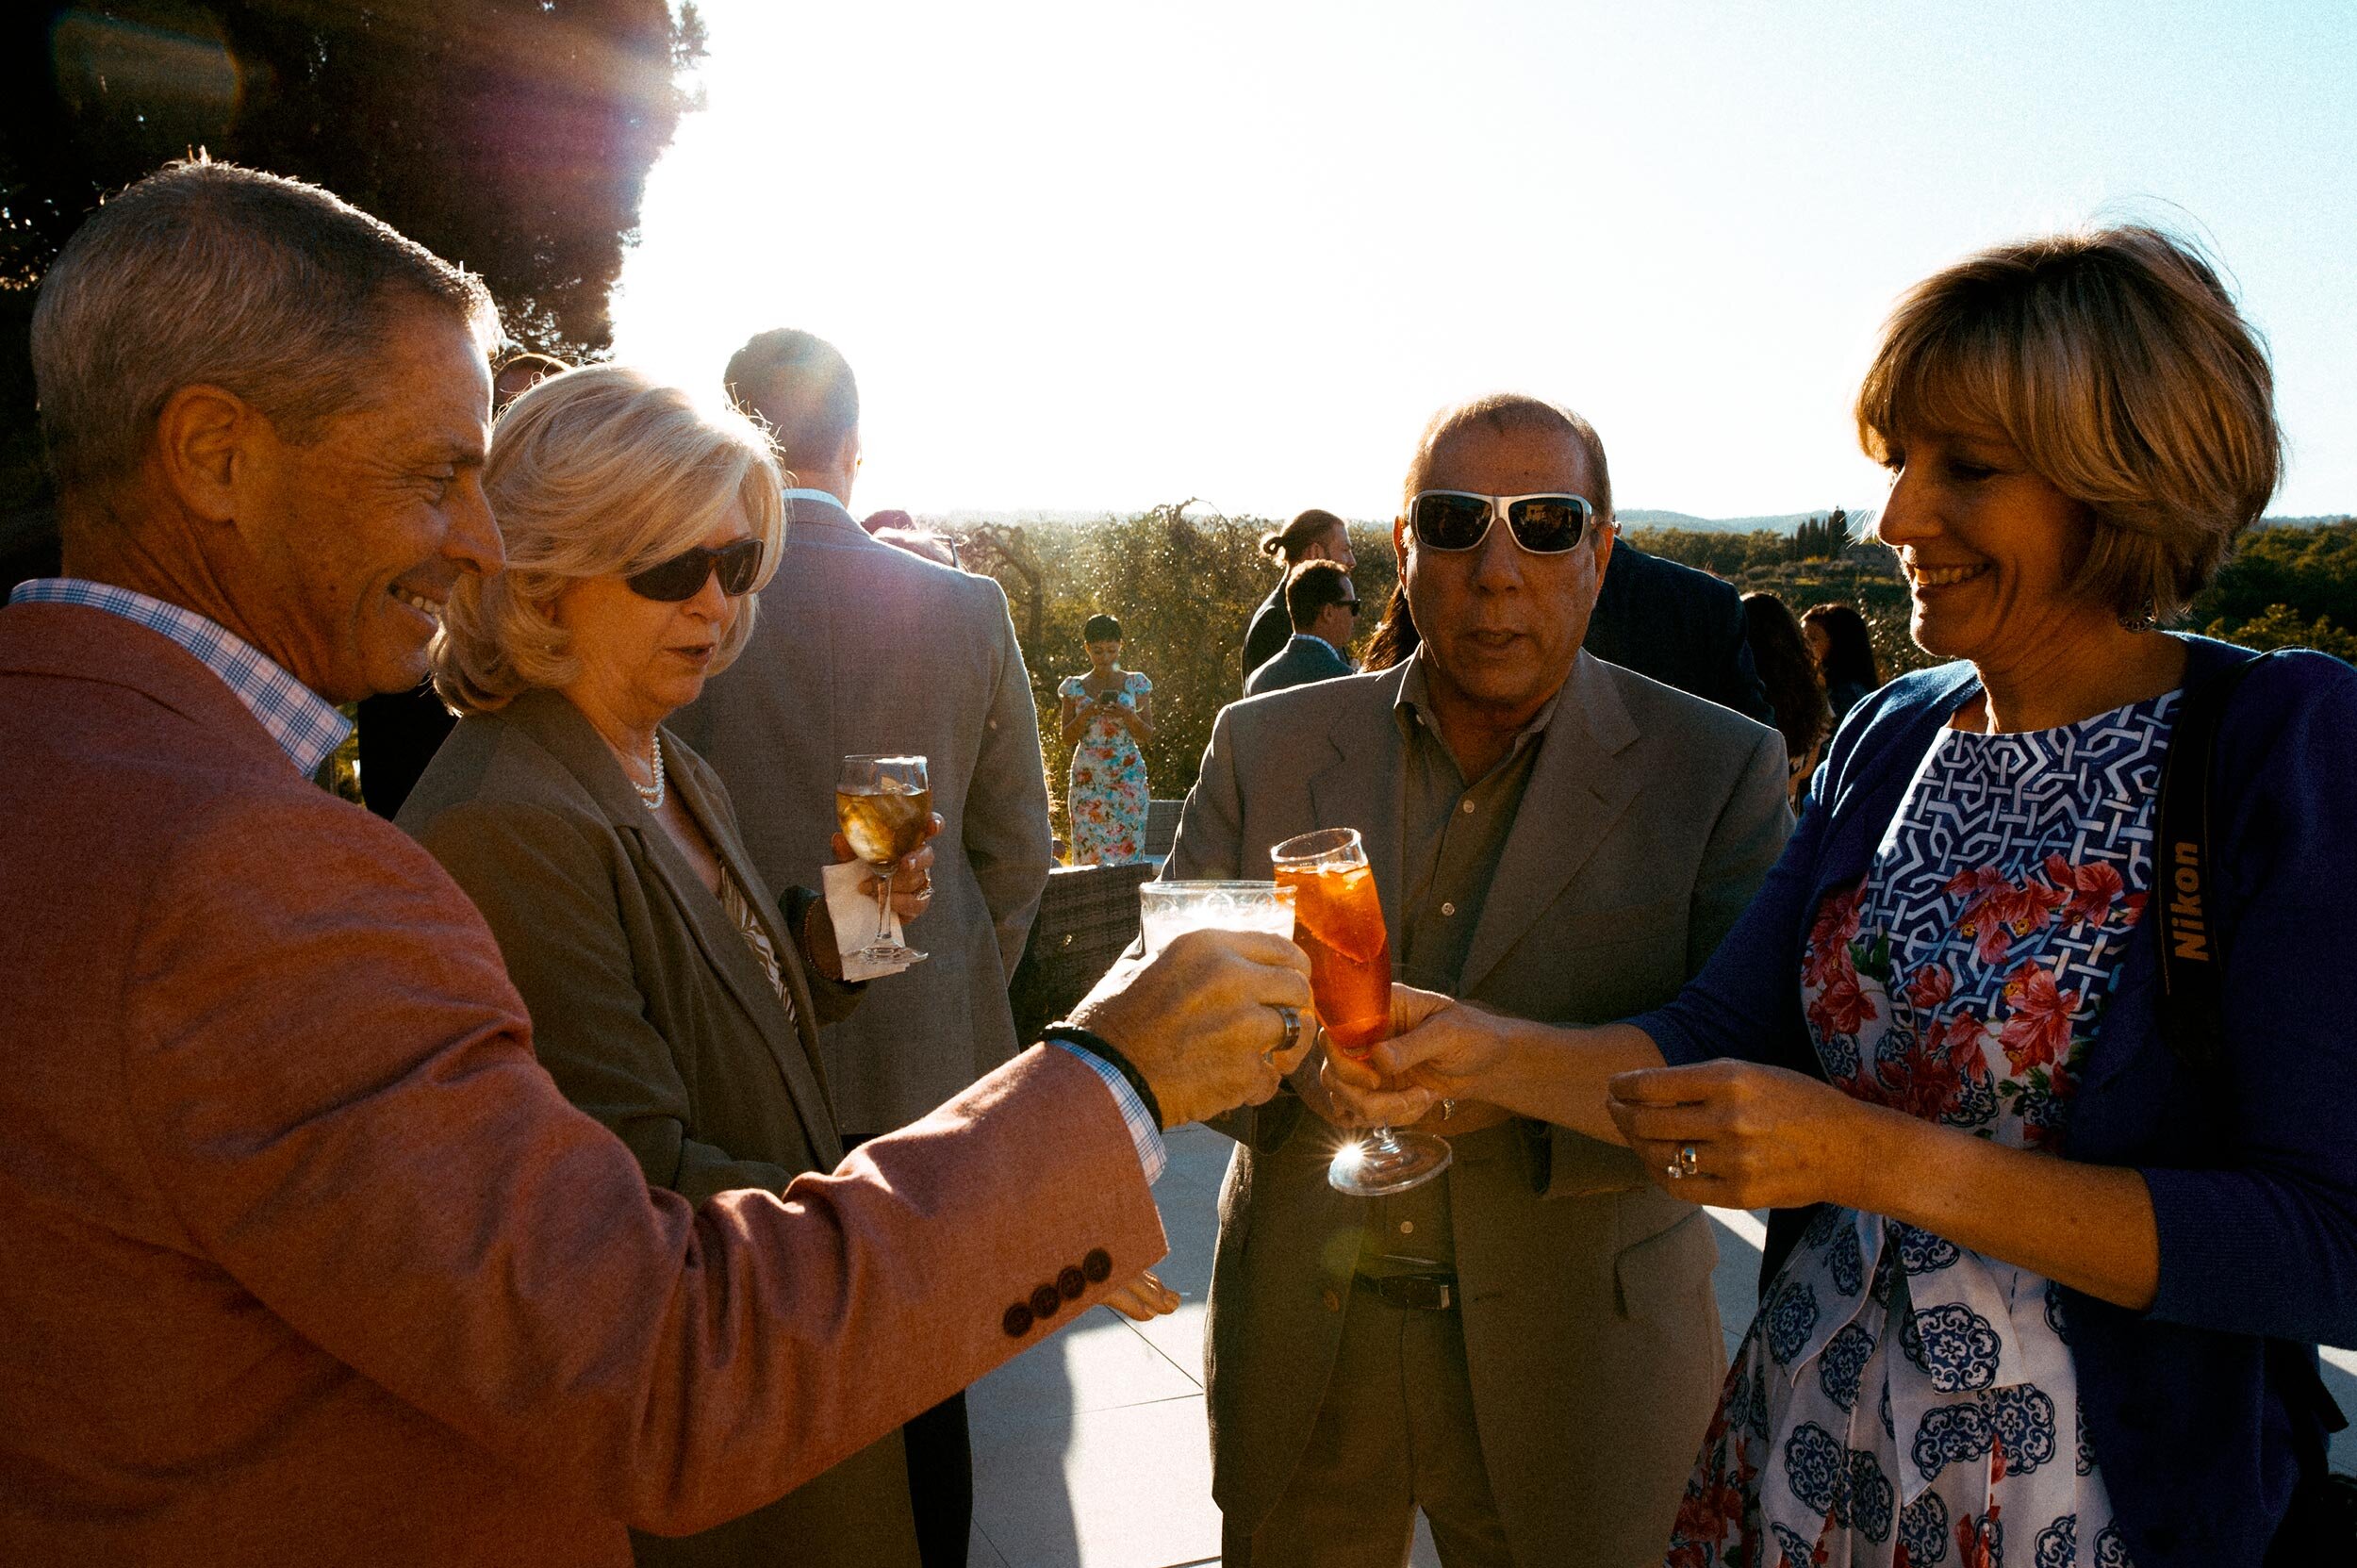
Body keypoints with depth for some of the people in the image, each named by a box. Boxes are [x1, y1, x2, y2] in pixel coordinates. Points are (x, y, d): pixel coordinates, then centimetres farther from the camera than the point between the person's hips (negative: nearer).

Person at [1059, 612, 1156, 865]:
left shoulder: (1136, 684, 6)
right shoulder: (1074, 687, 8)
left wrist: (1127, 715, -14)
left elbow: (1148, 737, 5)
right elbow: (1067, 739, 5)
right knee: (1088, 853, -4)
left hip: (1128, 779, -1)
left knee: (1126, 848, -8)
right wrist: (1087, 713, -11)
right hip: (1087, 781, 1)